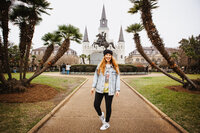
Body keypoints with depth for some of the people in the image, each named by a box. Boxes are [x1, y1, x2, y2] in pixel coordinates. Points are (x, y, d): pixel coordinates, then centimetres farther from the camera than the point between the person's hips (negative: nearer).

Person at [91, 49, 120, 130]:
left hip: (110, 90, -1)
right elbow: (96, 76, 5)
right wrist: (93, 87, 1)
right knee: (96, 105, 3)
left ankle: (107, 123, 30)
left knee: (108, 107, 9)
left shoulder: (115, 67, 1)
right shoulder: (100, 65, 2)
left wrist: (117, 90, -5)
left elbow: (117, 79, 1)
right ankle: (101, 115, 38)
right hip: (100, 89, 1)